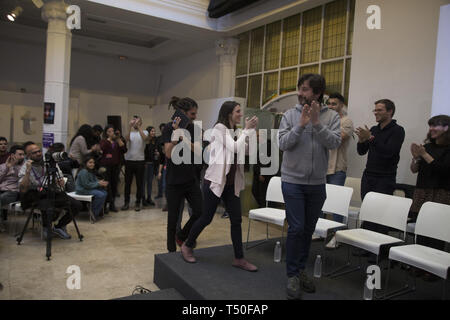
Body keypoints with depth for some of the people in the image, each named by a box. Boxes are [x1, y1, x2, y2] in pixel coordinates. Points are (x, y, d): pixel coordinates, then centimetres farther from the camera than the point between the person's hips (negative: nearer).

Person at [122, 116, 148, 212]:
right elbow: (127, 139, -13)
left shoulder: (144, 132, 4)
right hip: (129, 160, 2)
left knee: (139, 183, 4)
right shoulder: (130, 132, 8)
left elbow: (145, 138, -19)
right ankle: (126, 202, 16)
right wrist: (130, 127, -23)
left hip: (140, 161, -2)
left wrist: (138, 126, -22)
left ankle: (138, 203, 14)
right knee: (127, 182, 7)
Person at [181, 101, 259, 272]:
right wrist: (247, 129, -10)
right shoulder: (219, 128, -9)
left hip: (231, 182, 7)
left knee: (236, 220, 4)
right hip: (215, 180, -7)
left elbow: (245, 150, 9)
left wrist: (251, 130, 2)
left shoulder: (235, 131, 15)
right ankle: (187, 246, 24)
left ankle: (239, 258, 13)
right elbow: (235, 148, -18)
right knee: (206, 218, 1)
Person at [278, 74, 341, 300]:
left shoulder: (331, 116, 0)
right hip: (293, 181, -2)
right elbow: (283, 143, -10)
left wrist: (317, 122, -23)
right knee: (296, 228, -4)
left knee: (309, 229, 13)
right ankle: (292, 275, 12)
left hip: (317, 183, 3)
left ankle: (301, 270, 30)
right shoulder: (290, 115, -1)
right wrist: (301, 125, -21)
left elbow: (334, 142, -13)